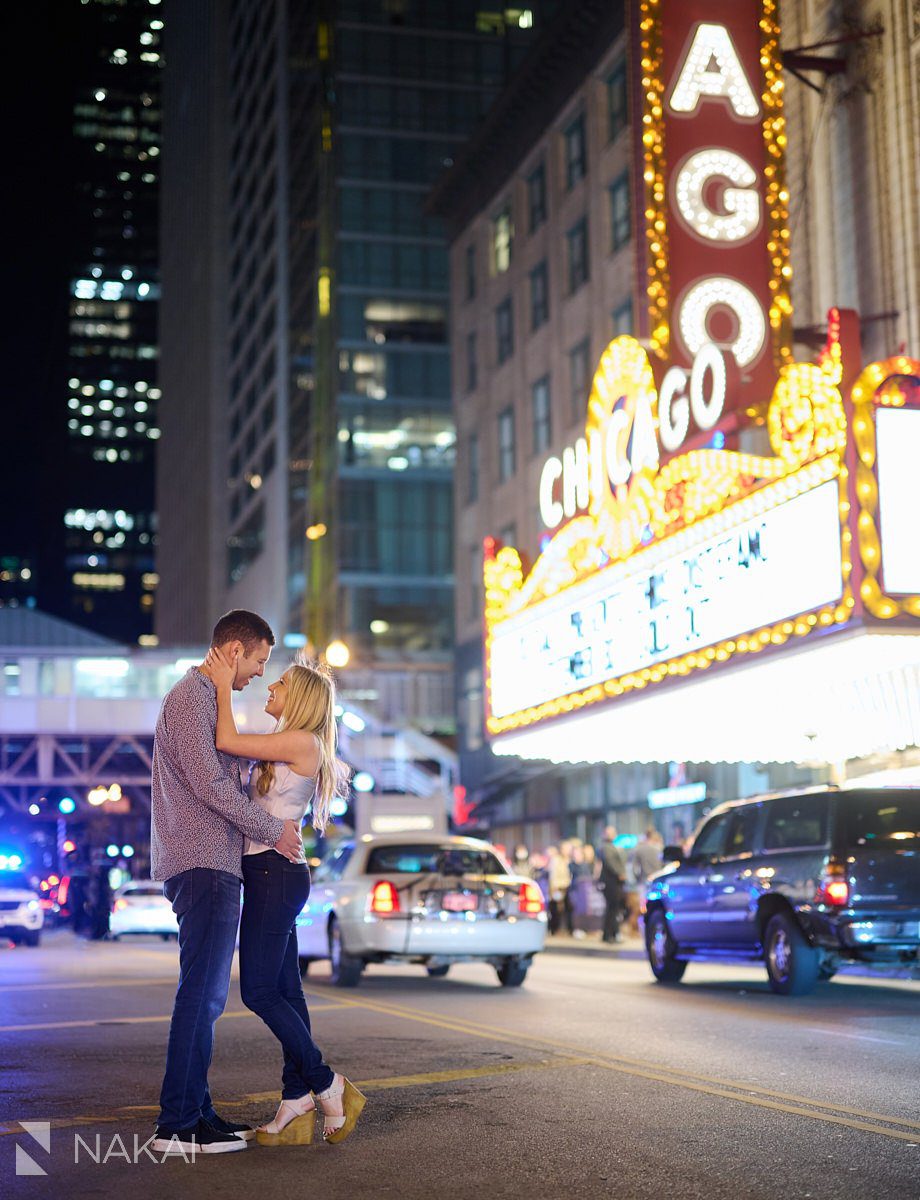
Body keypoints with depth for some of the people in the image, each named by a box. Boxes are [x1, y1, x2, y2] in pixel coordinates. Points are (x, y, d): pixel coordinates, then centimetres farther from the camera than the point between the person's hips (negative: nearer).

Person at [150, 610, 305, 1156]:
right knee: (201, 993, -11)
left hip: (213, 865, 11)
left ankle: (197, 1111, 16)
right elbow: (208, 783, -17)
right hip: (204, 864, -11)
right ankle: (177, 1125, -10)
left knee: (207, 995, 12)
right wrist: (272, 828, -9)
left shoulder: (207, 699, 24)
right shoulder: (191, 696, -9)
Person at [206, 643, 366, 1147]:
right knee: (284, 991, 7)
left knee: (259, 990, -7)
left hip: (277, 873, -10)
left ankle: (325, 1084, 1)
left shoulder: (302, 742, -11)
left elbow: (227, 742, -16)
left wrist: (224, 686, -6)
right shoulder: (284, 749, 17)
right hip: (268, 874, 10)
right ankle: (296, 1104, 8)